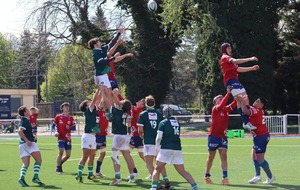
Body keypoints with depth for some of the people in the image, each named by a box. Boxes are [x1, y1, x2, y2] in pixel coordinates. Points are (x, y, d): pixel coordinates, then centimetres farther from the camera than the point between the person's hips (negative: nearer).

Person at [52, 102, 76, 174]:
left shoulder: (70, 118, 10)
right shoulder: (58, 117, 2)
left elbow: (74, 127, 8)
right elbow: (53, 125, 6)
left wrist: (69, 127, -13)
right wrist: (56, 132, -12)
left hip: (68, 138, 4)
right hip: (61, 138, -4)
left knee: (68, 155, 3)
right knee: (61, 152, -17)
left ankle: (60, 163, 29)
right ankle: (58, 168, -8)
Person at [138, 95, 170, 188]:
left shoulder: (143, 114, -5)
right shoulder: (159, 114, 4)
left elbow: (140, 130, -8)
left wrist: (142, 135, 13)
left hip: (149, 142, -4)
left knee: (149, 164, 3)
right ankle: (165, 179, 2)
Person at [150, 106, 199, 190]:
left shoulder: (163, 123, -4)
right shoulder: (177, 122, 11)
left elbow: (159, 137, -8)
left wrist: (157, 147, 7)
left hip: (166, 149, -4)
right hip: (177, 149, 4)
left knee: (157, 169, 8)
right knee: (182, 171, 9)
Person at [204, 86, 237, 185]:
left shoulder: (227, 109, 7)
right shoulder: (215, 109, -9)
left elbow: (234, 104, -4)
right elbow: (221, 105, -28)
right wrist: (228, 93, -33)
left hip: (223, 137, 4)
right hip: (213, 136, -4)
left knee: (224, 156, -6)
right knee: (211, 157, 7)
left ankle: (225, 177, -13)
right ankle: (207, 176, 22)